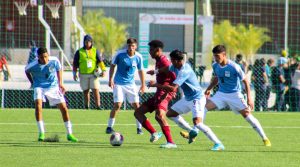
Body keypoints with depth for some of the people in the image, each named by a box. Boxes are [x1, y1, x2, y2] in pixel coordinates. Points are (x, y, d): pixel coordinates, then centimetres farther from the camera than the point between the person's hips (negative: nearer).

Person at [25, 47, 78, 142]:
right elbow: (26, 71, 5)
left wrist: (60, 83, 3)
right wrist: (33, 82, 3)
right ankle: (41, 133, -18)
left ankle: (69, 134, 12)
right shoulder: (33, 66, -19)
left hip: (53, 86, 2)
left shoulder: (54, 61, -16)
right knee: (38, 105, -27)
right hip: (39, 87, -2)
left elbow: (59, 69, 6)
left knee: (64, 108, -2)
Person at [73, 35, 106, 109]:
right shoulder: (79, 52, 6)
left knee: (96, 90, -10)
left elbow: (100, 61, 1)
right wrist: (74, 73, 0)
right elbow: (75, 64, 8)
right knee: (85, 91, 4)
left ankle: (98, 105, -10)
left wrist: (103, 70, -12)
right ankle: (86, 106, 13)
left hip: (93, 74, 0)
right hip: (83, 75, 0)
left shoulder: (95, 51, 7)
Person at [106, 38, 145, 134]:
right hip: (119, 84, -3)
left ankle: (139, 128, 10)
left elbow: (140, 70, 9)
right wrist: (110, 79, -5)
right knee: (117, 105, -11)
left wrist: (143, 85, 9)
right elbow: (112, 66, 1)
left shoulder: (138, 57, -4)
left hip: (131, 84, 3)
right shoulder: (120, 54, -11)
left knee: (136, 105, -2)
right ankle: (109, 127, 1)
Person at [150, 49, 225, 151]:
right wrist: (155, 72, 35)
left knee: (197, 123, -25)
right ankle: (192, 131, 24)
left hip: (197, 99, -10)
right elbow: (167, 69, 27)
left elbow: (173, 88, -34)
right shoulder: (176, 67, 1)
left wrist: (156, 85, -26)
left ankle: (218, 144, -21)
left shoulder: (184, 71, -28)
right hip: (187, 98, 10)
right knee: (170, 114, 15)